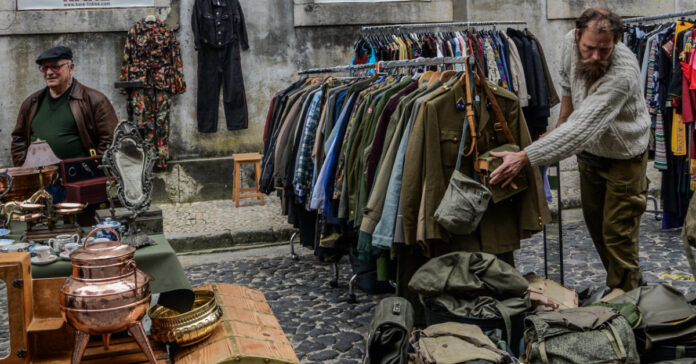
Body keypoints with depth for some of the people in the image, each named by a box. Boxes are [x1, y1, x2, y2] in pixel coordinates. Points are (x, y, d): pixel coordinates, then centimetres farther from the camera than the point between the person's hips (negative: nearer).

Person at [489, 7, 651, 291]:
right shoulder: (571, 42, -18)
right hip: (589, 151, 7)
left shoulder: (623, 74, -39)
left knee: (618, 233, -4)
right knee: (595, 223, 17)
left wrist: (524, 157, -50)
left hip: (623, 158, -7)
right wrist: (561, 121, 7)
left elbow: (581, 129, -45)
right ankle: (632, 283, 35)